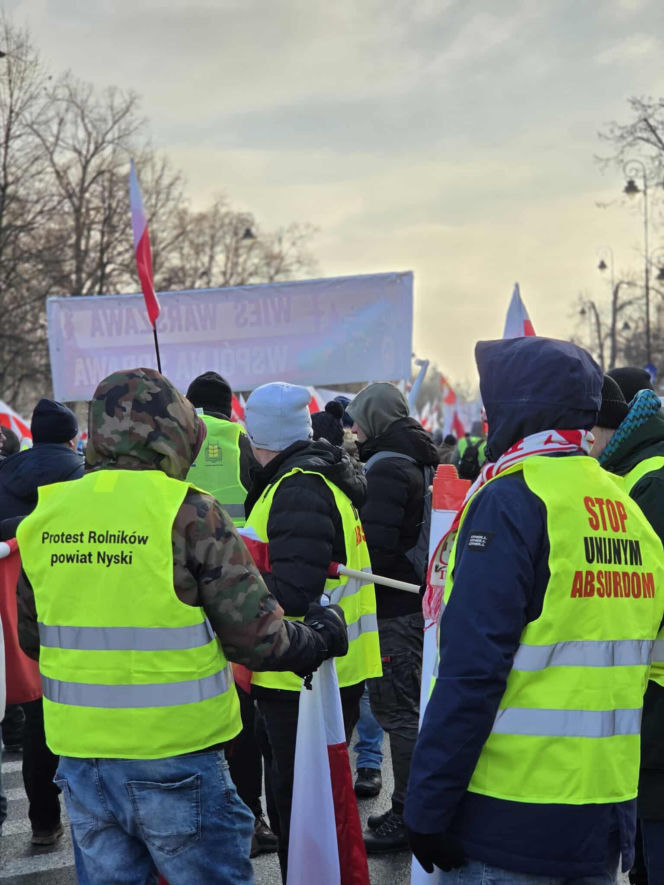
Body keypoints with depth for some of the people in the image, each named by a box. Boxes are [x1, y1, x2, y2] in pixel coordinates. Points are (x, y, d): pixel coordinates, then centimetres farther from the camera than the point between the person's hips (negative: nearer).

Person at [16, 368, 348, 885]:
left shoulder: (45, 516, 1)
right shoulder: (189, 513, -14)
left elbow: (32, 637, 14)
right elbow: (258, 639, -12)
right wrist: (322, 634, 7)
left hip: (79, 757, 5)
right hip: (174, 758, -5)